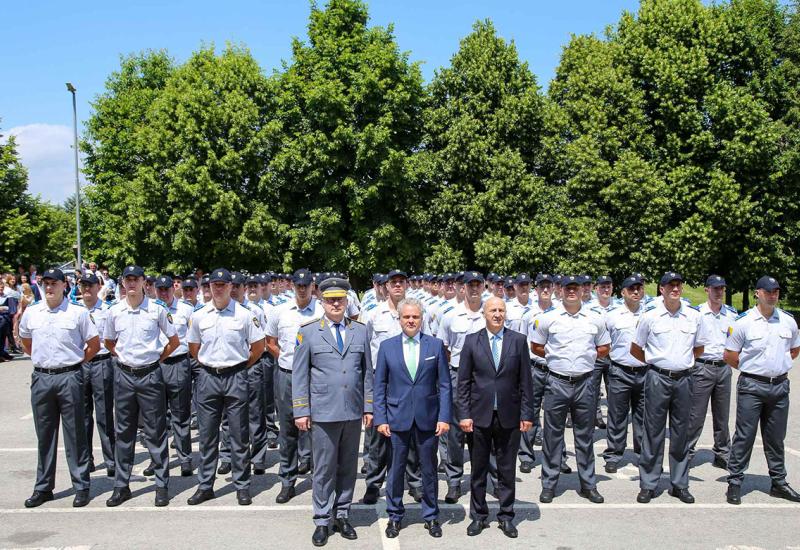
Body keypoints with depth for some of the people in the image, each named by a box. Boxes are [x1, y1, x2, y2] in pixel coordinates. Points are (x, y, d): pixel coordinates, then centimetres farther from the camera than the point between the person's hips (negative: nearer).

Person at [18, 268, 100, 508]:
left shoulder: (78, 313, -4)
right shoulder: (31, 313, 6)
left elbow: (94, 344, 2)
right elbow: (25, 342, 22)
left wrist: (76, 361, 1)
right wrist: (40, 359, 13)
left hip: (69, 377, -3)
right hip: (41, 378, 3)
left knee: (75, 434, 3)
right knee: (44, 435, 12)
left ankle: (81, 487, 11)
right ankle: (43, 487, 23)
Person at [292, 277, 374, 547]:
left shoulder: (360, 330, 8)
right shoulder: (308, 332, 1)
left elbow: (367, 371, 9)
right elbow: (299, 374, 0)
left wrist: (368, 407, 5)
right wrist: (301, 411, -4)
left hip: (353, 413, 3)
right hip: (323, 413, -2)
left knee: (348, 467, 11)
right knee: (324, 468, 4)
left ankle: (342, 515, 25)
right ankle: (322, 521, 16)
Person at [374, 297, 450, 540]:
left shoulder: (436, 345, 1)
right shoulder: (387, 346, 1)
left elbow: (444, 384, 1)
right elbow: (379, 386, 3)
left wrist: (444, 417, -7)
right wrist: (380, 419, -4)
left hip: (428, 418, 0)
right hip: (397, 419, 0)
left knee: (429, 469, 11)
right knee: (396, 469, 9)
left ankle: (431, 516, 28)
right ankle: (395, 516, 27)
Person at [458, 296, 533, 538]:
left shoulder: (519, 340, 1)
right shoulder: (471, 341, 1)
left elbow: (525, 381, 1)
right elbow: (463, 381, 0)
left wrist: (526, 414, -3)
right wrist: (464, 414, -5)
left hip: (509, 416, 0)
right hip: (479, 416, 0)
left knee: (507, 470, 10)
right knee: (478, 470, 10)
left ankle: (506, 516, 24)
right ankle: (478, 516, 24)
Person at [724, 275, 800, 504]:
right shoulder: (743, 322, -7)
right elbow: (729, 356, -2)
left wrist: (779, 366, 12)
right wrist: (750, 368, 4)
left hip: (780, 385, 4)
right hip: (751, 386, -4)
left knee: (776, 438, 14)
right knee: (744, 436, -1)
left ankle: (779, 483, 25)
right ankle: (734, 482, 7)